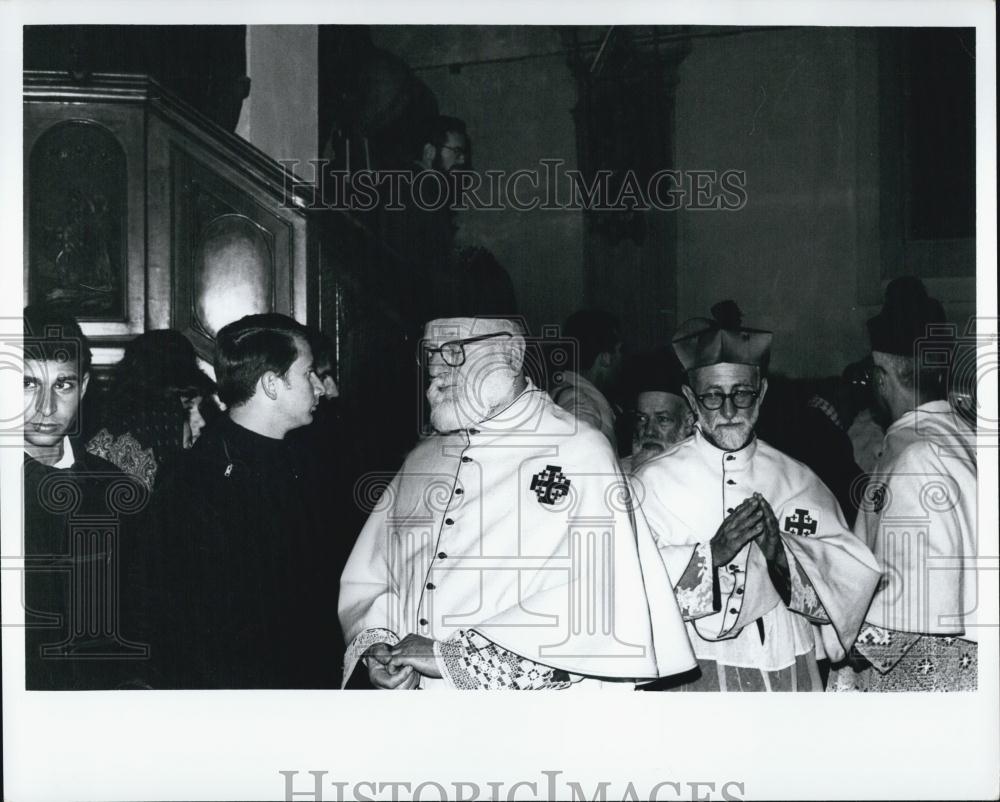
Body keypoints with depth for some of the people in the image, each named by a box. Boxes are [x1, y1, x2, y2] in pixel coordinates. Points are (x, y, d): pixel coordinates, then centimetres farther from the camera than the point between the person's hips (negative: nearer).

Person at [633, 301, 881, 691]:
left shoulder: (796, 479, 4)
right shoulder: (654, 481, -2)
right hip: (691, 673, -2)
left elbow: (854, 579, -2)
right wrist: (712, 553, -23)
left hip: (786, 671, 2)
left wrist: (781, 551, -19)